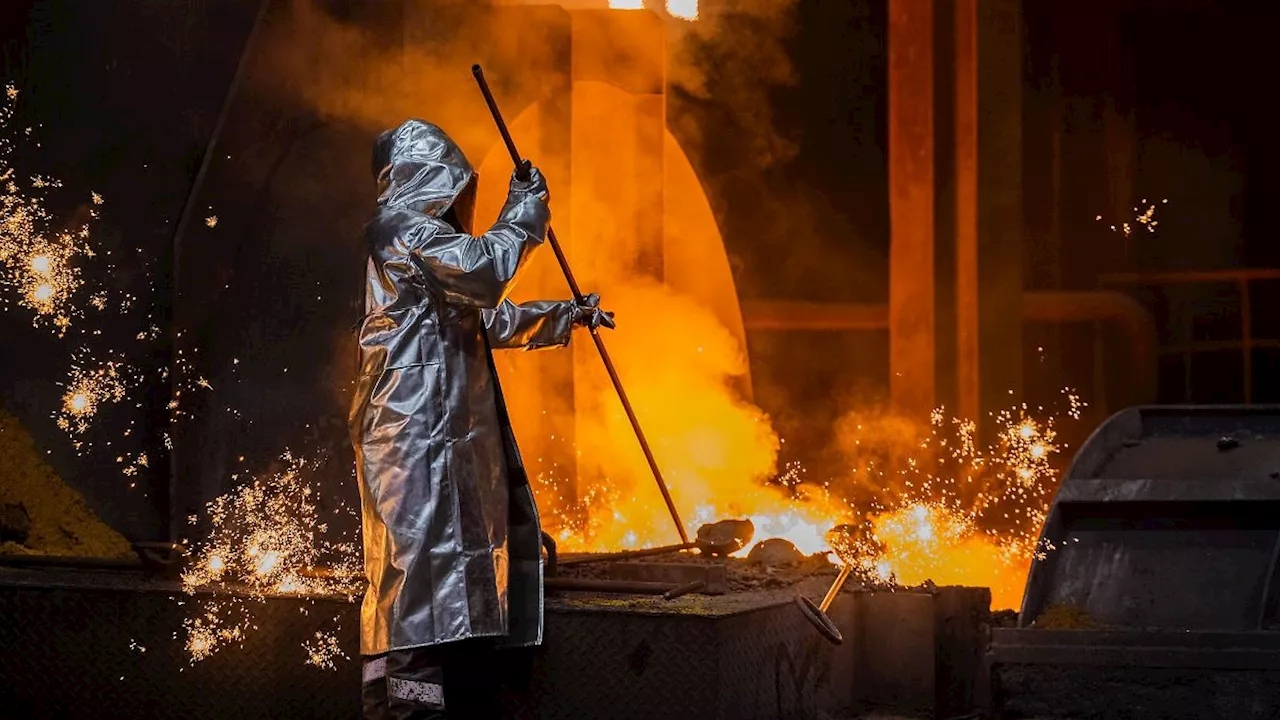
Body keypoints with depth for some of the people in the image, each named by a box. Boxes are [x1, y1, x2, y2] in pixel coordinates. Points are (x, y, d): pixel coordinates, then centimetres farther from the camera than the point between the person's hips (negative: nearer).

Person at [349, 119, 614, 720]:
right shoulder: (403, 228, -6)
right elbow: (482, 270, -21)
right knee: (425, 559, -16)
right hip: (417, 437, -11)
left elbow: (492, 318, 38)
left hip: (445, 437, 11)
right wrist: (524, 212, -6)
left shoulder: (423, 236, 27)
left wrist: (570, 315, 45)